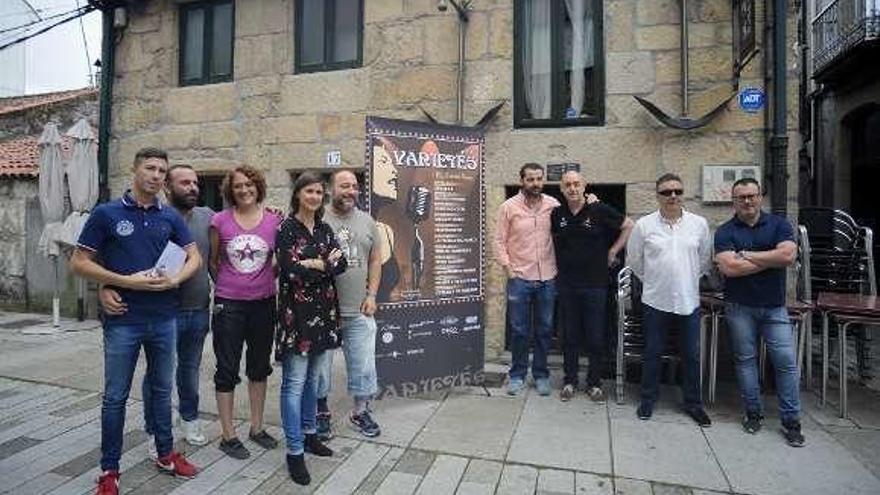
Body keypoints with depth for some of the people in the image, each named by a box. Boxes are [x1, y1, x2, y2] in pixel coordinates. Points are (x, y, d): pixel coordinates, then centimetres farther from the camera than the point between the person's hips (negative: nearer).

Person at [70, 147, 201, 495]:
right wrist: (127, 281, -16)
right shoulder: (106, 213, -3)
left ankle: (166, 454, 31)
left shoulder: (170, 217, 4)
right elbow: (79, 263, -4)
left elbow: (194, 257, 6)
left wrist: (174, 280, -13)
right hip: (123, 320, -3)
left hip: (164, 319, 3)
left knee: (162, 390, 15)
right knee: (115, 397, 8)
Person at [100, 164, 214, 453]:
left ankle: (190, 418, 38)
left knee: (190, 368, 19)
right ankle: (155, 432, 27)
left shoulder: (207, 217, 2)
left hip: (199, 311, 4)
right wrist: (106, 288, -26)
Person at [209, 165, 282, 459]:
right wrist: (225, 286, 9)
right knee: (227, 369, 6)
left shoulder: (274, 220, -2)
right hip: (228, 305, -2)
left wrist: (268, 278, 2)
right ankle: (228, 435, 23)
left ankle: (257, 428, 32)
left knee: (260, 366, 15)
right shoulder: (220, 221, -5)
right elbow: (213, 262, 6)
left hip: (264, 303, 2)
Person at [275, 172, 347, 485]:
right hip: (296, 313, -5)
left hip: (323, 312, 6)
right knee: (294, 383, -1)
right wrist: (325, 265, -8)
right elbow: (290, 271, -17)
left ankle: (309, 433, 32)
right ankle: (295, 451, 8)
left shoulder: (325, 230, 11)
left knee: (312, 378, 16)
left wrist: (313, 265, -14)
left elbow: (341, 264, 0)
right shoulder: (286, 229, -5)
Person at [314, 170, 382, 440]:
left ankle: (360, 411, 30)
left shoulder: (367, 222, 7)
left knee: (363, 364, 11)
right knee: (320, 364, 11)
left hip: (359, 310, 3)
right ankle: (321, 412, 30)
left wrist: (371, 295, 1)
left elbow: (375, 261, 9)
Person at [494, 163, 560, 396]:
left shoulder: (554, 205, 1)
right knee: (519, 330, 7)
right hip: (519, 278, -2)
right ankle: (517, 374, 24)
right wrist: (508, 269, -7)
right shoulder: (509, 206, -3)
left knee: (544, 329, 12)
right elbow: (500, 241, -3)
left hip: (548, 278, 2)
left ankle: (541, 374, 27)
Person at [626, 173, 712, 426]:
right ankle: (648, 400, 27)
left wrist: (687, 280, 12)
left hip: (689, 300, 2)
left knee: (691, 356, 12)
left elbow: (705, 260, 12)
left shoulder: (699, 223, 0)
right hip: (655, 301, -2)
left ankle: (693, 403, 30)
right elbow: (634, 260, 5)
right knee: (652, 354, 10)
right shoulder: (644, 225, -6)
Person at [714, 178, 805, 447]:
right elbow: (729, 268, -16)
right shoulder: (725, 231, -3)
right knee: (745, 359, 8)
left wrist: (746, 255, -13)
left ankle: (791, 420, 15)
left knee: (786, 361, 2)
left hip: (775, 306, 1)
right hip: (740, 307, -1)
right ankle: (753, 412, 22)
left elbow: (789, 255, -14)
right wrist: (770, 259, -10)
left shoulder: (778, 224, 3)